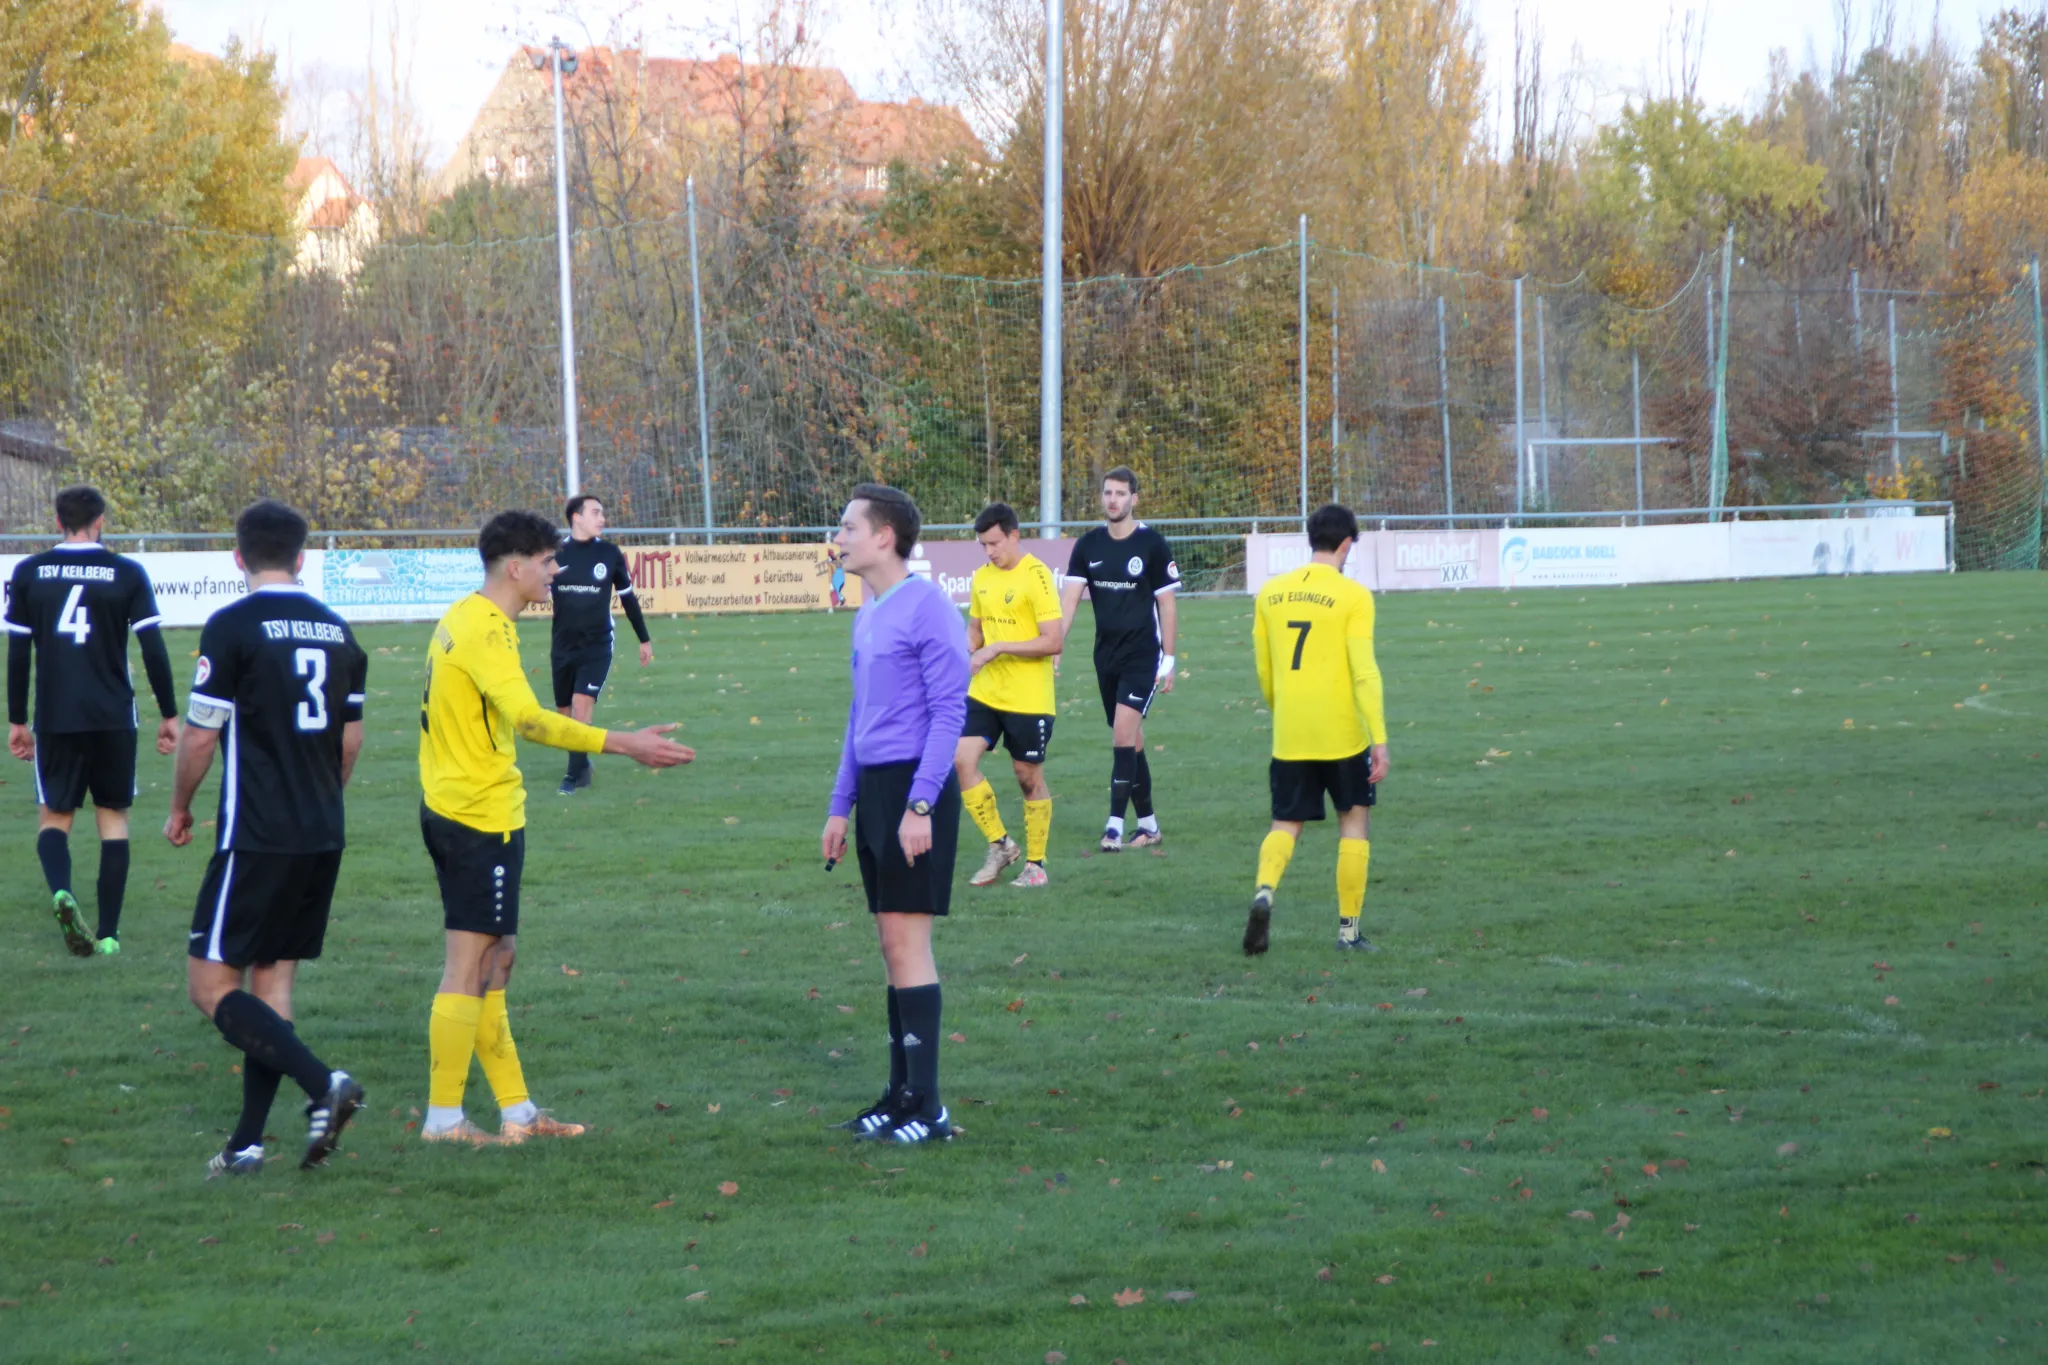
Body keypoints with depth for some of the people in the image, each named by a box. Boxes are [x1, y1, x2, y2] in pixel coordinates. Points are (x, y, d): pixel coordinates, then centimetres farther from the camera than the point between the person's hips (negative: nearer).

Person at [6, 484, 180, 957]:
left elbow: (17, 653, 3)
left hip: (54, 719, 0)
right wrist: (169, 715, 6)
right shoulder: (127, 574, -2)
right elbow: (154, 650, -4)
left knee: (53, 816, 9)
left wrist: (17, 721, 11)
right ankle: (108, 933, 9)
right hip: (114, 718, 0)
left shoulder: (28, 573, 2)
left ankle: (61, 891, -22)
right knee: (113, 817, 11)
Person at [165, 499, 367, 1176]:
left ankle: (322, 1084, -20)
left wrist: (180, 809, 8)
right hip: (323, 839, 7)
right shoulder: (337, 631, 9)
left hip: (257, 836, -7)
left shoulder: (233, 627, -10)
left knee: (211, 984, -3)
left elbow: (200, 736, -8)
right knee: (273, 981, 11)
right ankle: (248, 1143, 9)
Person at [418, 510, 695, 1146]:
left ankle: (516, 1111, 19)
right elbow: (528, 718, -31)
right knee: (471, 964, -5)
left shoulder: (465, 619, 14)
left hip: (449, 810, 11)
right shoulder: (485, 629, -18)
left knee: (496, 957, 14)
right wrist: (623, 743, -35)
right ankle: (443, 1118, -1)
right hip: (481, 817, -11)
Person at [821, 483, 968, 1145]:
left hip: (916, 788, -9)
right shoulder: (867, 616, 16)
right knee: (893, 942, 10)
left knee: (906, 937, -10)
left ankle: (928, 1107, -8)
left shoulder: (928, 608, -11)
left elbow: (949, 712, -15)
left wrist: (919, 804, -20)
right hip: (875, 789, 9)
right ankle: (902, 1094, 15)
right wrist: (842, 806, 20)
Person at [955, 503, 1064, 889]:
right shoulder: (982, 578, 8)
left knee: (1029, 778, 3)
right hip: (985, 693, 6)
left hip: (1029, 698, -6)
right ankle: (1000, 845, 8)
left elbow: (1052, 642, -18)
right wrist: (967, 654, -2)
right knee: (961, 760, -8)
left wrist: (999, 648, -23)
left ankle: (1035, 864, 19)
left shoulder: (1036, 577, -14)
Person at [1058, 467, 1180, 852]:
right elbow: (1070, 598, -2)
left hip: (1142, 654, -5)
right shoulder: (1089, 545, 4)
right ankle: (1149, 825, 19)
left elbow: (1166, 604, -3)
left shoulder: (1152, 544, -7)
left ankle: (1115, 825, -17)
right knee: (1130, 741, 10)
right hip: (1106, 657, 5)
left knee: (1124, 735, -16)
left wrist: (1168, 659, -6)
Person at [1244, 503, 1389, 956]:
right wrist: (1380, 739, -12)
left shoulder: (1271, 593, 6)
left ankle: (1264, 891, -18)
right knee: (1355, 821, 12)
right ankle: (1348, 929, 11)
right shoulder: (1352, 596, -8)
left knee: (1285, 825, 11)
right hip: (1343, 733, -3)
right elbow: (1364, 671, -14)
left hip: (1289, 737, 3)